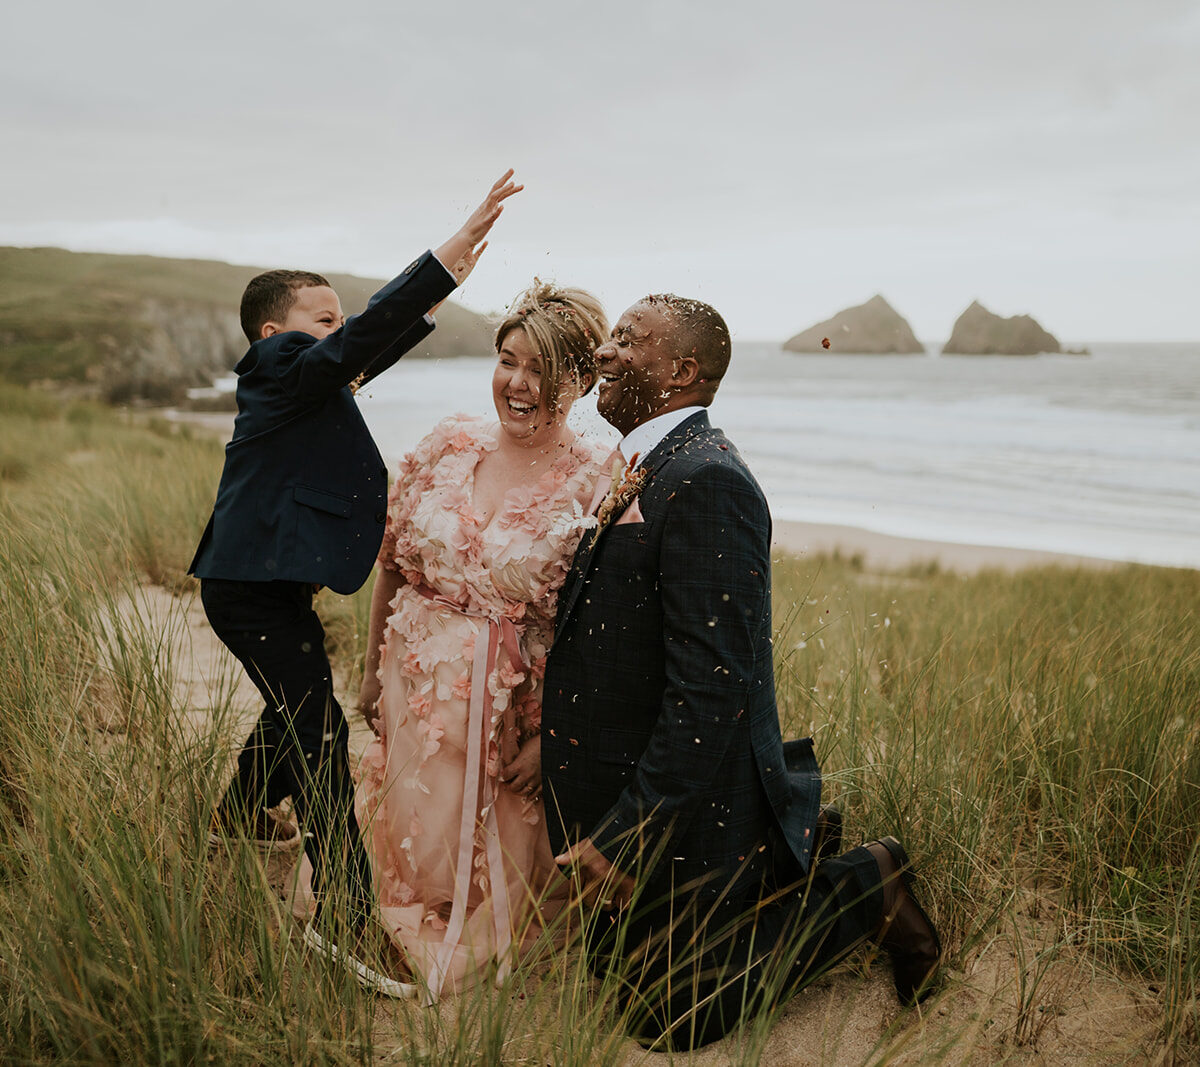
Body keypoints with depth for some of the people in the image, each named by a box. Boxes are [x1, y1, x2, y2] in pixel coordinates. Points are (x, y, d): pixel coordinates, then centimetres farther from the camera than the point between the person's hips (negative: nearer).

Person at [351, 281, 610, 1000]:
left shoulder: (599, 487, -15)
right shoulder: (450, 445, -5)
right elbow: (392, 564, 6)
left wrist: (551, 738, -14)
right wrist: (373, 671, 10)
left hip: (514, 709, -3)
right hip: (417, 690, 4)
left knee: (498, 870, 13)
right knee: (413, 848, 21)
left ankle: (475, 986, 43)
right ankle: (413, 969, 50)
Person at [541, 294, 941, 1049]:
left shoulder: (707, 481, -24)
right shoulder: (649, 473, 9)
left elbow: (710, 689, -29)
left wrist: (625, 838, -26)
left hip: (685, 823, -9)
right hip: (620, 801, 10)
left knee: (671, 1022, 6)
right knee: (616, 976, 22)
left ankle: (864, 892, 15)